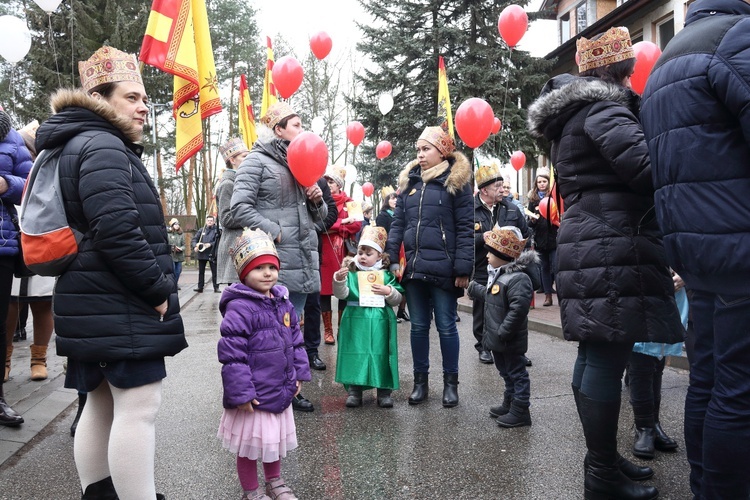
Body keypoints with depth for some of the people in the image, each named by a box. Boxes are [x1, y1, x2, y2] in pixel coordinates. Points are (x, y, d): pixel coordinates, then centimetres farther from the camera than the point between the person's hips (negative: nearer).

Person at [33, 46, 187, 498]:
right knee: (138, 406, -8)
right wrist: (159, 290, -16)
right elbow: (118, 232, -25)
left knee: (103, 403, 16)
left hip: (96, 305, 11)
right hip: (121, 306, -11)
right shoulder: (103, 146, -13)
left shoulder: (83, 144, 21)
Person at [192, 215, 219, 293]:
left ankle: (216, 287, 8)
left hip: (212, 254, -3)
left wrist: (210, 244, -22)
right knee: (201, 271, 9)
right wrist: (195, 245, -14)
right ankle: (200, 287, 16)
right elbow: (194, 239, 4)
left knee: (214, 271, 2)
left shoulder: (216, 230, -2)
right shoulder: (201, 230, 9)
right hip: (202, 253, 4)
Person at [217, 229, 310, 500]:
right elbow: (232, 354, -23)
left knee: (275, 439, 24)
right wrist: (241, 393, -22)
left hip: (279, 390, 8)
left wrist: (298, 374, 10)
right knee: (250, 445, 11)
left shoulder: (283, 302, 3)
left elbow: (296, 341, 13)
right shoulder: (239, 308, -22)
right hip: (253, 395, -7)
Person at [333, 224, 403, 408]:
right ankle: (354, 390, 10)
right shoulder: (351, 273, 5)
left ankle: (383, 390, 15)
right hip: (356, 322, 0)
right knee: (356, 354, -1)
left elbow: (398, 299, 6)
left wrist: (388, 292, -13)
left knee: (381, 354, 3)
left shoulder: (386, 275, 7)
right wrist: (339, 280, -26)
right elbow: (341, 294, -8)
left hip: (380, 324, 0)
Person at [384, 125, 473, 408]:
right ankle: (420, 381, 24)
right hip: (414, 266, 5)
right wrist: (391, 257, 2)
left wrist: (463, 268, -13)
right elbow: (398, 222, 12)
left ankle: (451, 382, 21)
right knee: (418, 325, 12)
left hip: (443, 268, -4)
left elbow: (465, 228, -7)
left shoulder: (456, 181, -2)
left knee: (446, 325, 6)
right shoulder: (409, 180, 12)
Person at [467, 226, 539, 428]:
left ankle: (520, 412, 13)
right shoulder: (499, 275, 9)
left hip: (510, 342, -10)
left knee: (516, 374, 3)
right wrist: (474, 288, 36)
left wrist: (503, 332, -28)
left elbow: (518, 309, -32)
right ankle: (509, 404, 36)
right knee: (506, 373, 22)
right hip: (498, 339, 10)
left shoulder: (518, 278, -24)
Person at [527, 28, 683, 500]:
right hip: (613, 250, -10)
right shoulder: (603, 109, -8)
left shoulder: (572, 117, 23)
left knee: (595, 356, 13)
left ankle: (603, 459, 25)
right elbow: (646, 166, -22)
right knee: (607, 359, -6)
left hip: (587, 246, 10)